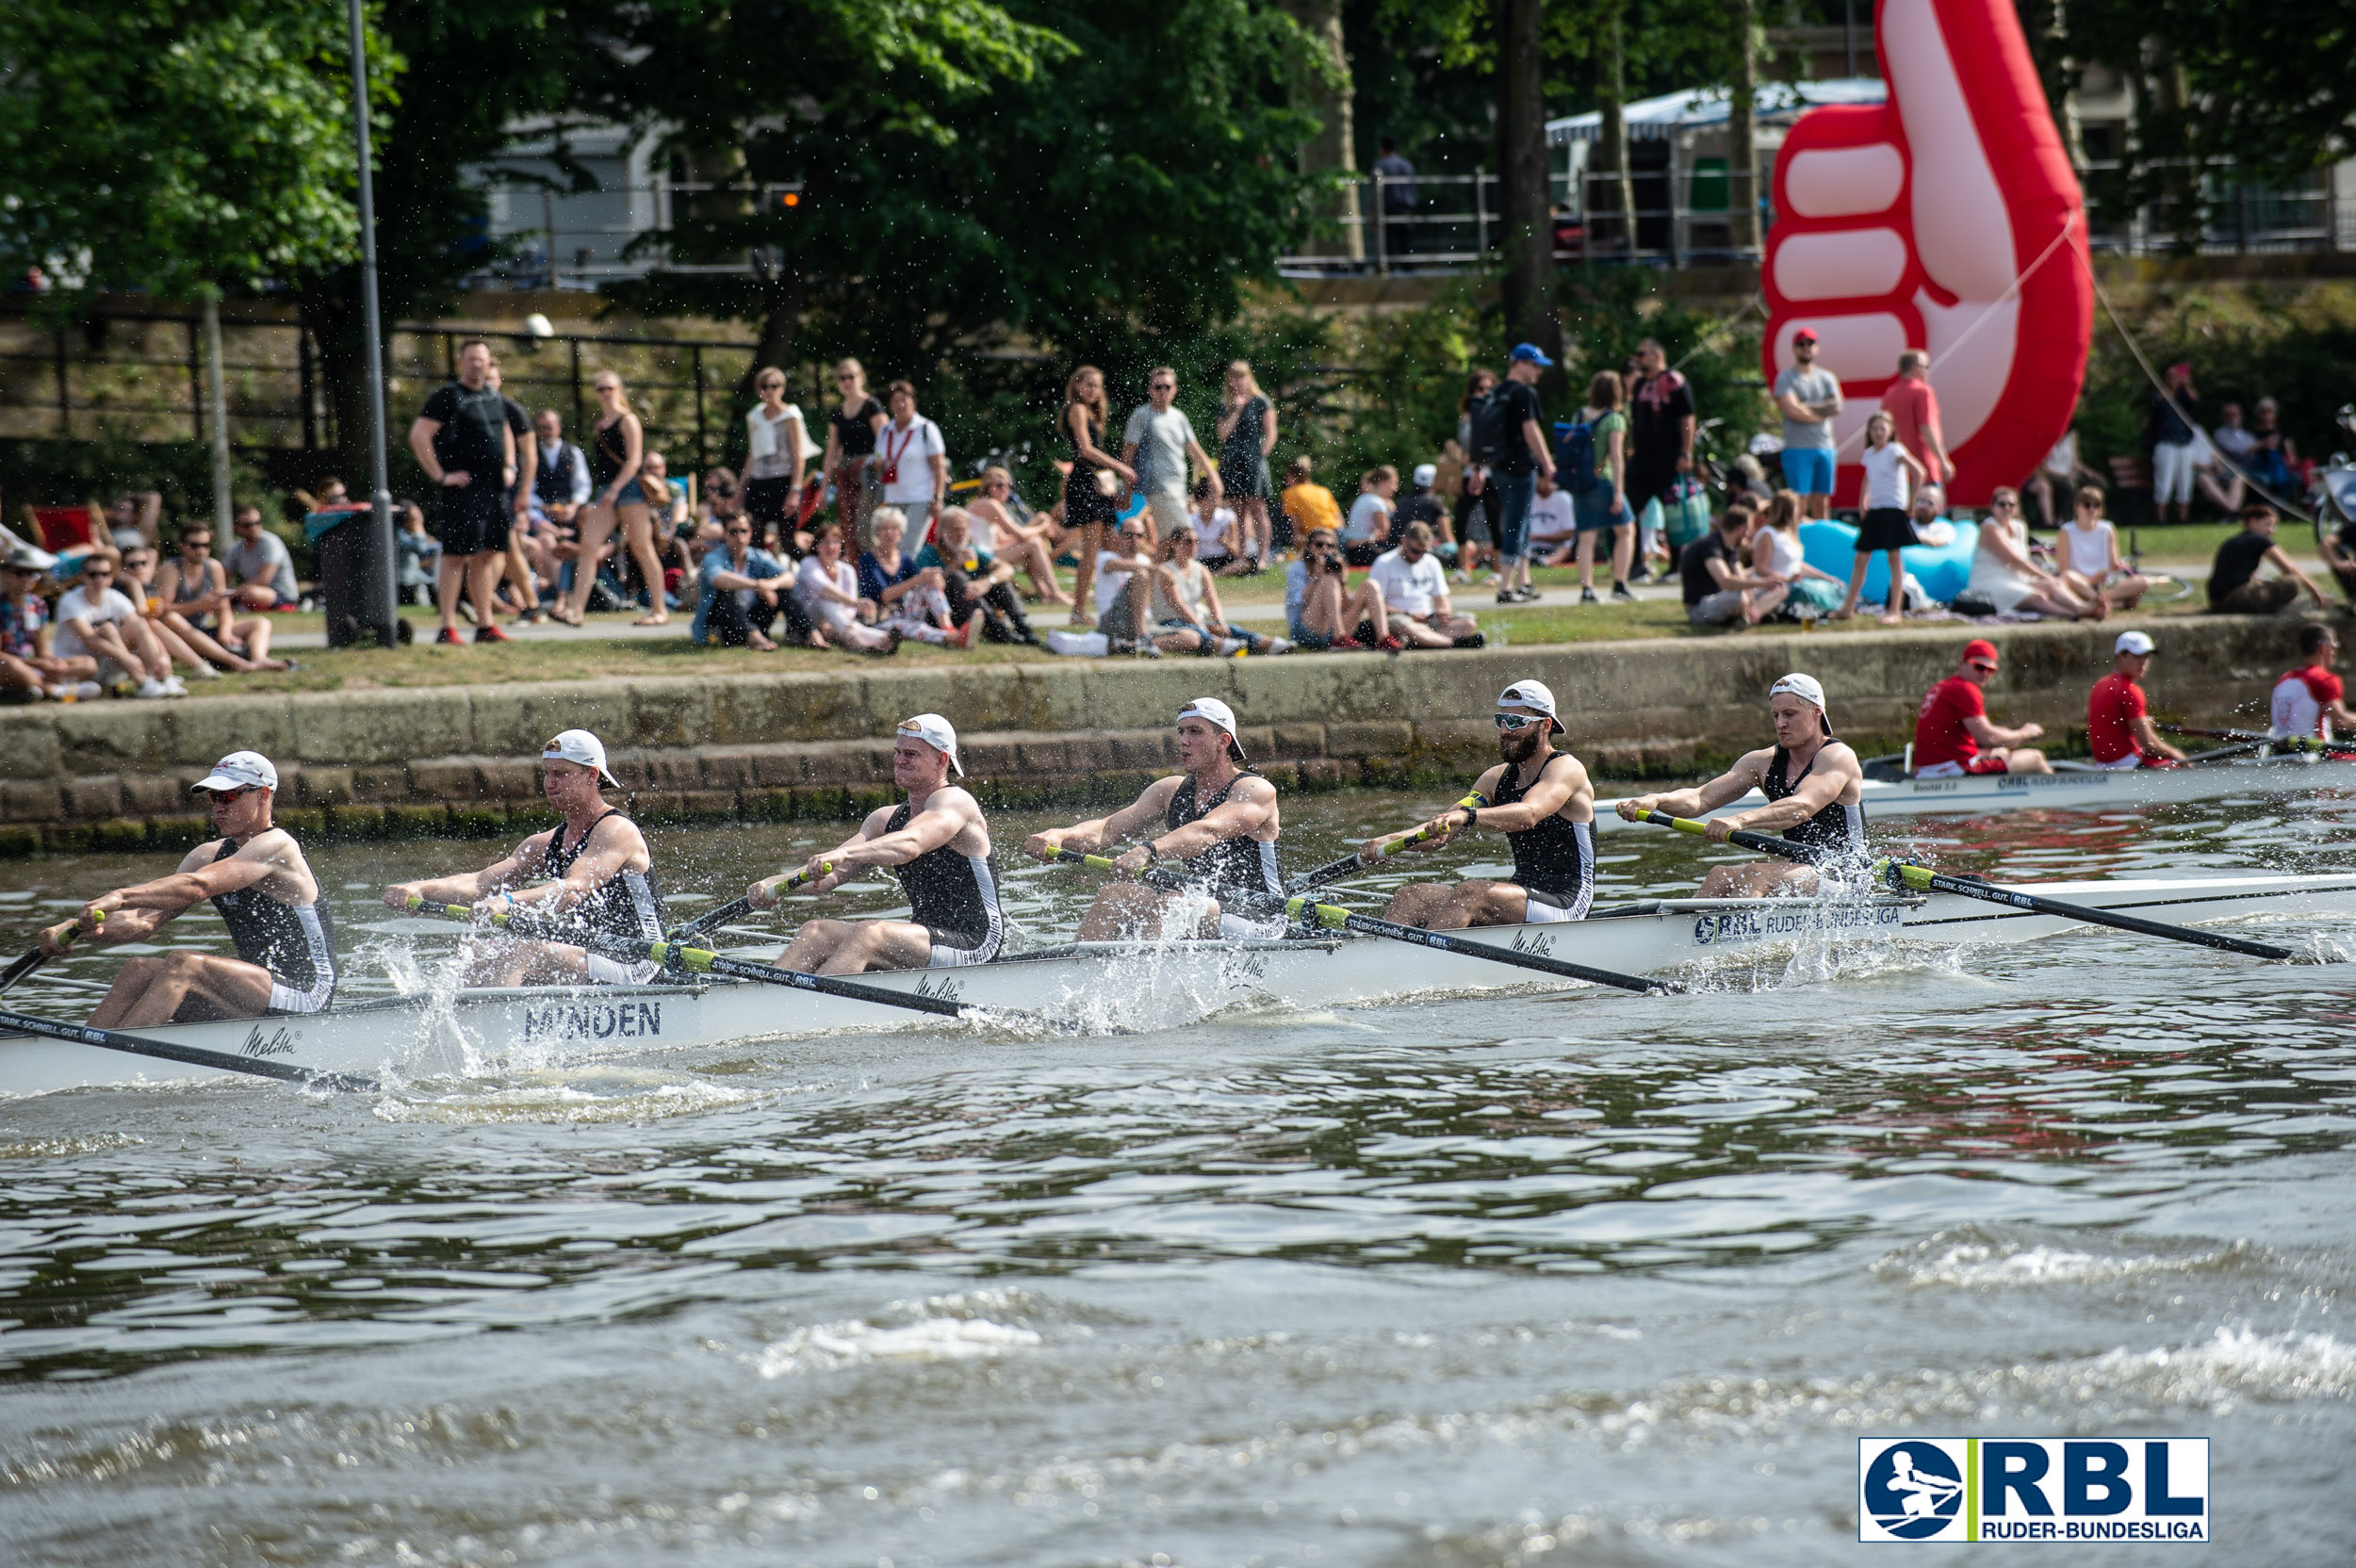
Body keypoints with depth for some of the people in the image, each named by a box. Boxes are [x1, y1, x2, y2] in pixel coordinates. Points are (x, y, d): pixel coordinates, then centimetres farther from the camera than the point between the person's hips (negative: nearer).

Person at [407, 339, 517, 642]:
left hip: (493, 489, 7)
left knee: (486, 557, 10)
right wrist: (440, 476, -16)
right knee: (456, 556, -7)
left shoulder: (495, 398, 16)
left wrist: (508, 466, 18)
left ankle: (485, 624, 16)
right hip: (461, 490, -7)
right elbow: (418, 435, -15)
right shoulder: (448, 398, -7)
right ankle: (448, 627, -6)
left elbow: (506, 433, 33)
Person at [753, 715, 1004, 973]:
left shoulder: (954, 801, -10)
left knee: (866, 934, -32)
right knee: (814, 932, -9)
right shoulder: (887, 819, 16)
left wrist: (843, 853, -47)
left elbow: (910, 844, -31)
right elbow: (833, 873, 5)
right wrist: (774, 883, -14)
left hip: (972, 946, -8)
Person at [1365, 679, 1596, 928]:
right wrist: (1389, 841, -14)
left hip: (1563, 904, -8)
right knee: (1410, 897, -8)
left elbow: (1529, 815, -30)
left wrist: (1466, 815, -45)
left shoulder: (1566, 768, -9)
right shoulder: (1498, 778, 14)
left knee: (1470, 893, -33)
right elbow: (1440, 832, 6)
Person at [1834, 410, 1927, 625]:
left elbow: (1919, 473, -15)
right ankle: (1848, 607, 14)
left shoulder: (1895, 451, -9)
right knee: (1861, 559, 8)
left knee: (1895, 559, -5)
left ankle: (1895, 611, -4)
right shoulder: (1869, 454, 11)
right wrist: (1864, 504, 17)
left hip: (1892, 510, -7)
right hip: (1873, 511, 7)